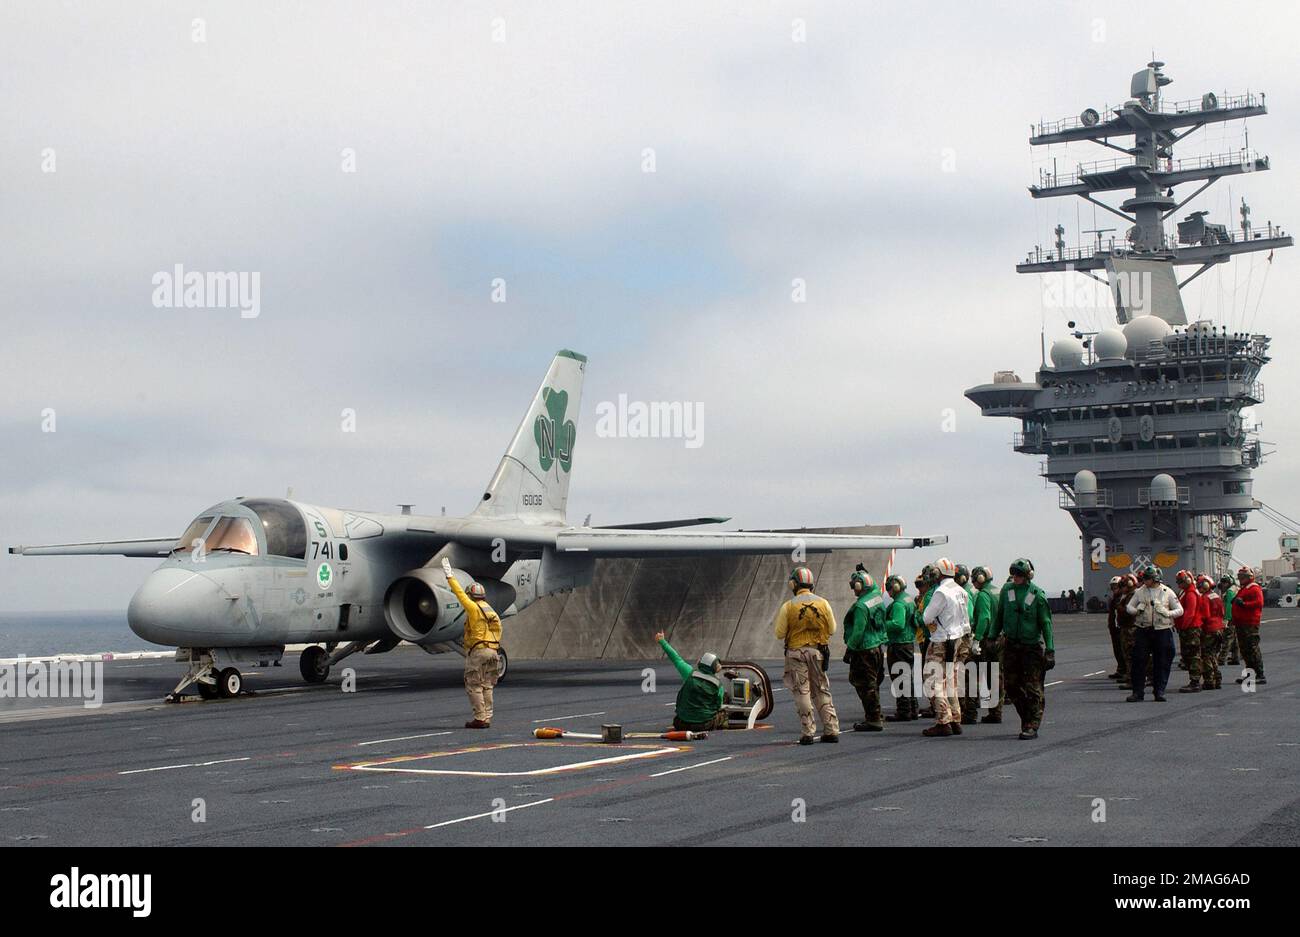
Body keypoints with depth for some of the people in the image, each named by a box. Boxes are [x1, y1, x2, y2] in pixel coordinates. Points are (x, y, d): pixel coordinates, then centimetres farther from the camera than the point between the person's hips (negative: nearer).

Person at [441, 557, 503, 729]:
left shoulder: (473, 608, -8)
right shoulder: (491, 611, 13)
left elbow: (460, 594, -6)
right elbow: (498, 630, 12)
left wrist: (449, 576, 2)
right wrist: (494, 652, 16)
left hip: (477, 651, -8)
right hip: (492, 651, 8)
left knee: (473, 686, -2)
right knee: (486, 687, 10)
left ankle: (480, 719, -6)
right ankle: (487, 719, 10)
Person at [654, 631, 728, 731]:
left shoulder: (690, 673, -10)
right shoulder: (718, 684, -9)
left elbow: (676, 659, 0)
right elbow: (718, 706, 2)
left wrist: (662, 641, 12)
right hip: (706, 724, 0)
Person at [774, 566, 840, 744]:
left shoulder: (788, 606, -8)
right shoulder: (823, 603, 0)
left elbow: (780, 633, -5)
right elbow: (832, 629, 7)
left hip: (796, 652, -3)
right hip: (818, 651, 3)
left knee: (802, 693, 2)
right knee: (822, 691, 13)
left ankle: (807, 732, 0)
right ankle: (831, 730, 12)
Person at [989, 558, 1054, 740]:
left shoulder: (1038, 595, -7)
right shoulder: (1007, 590, 4)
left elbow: (1046, 622, -5)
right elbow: (999, 615, 15)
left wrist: (1050, 649, -9)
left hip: (1032, 646, -4)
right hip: (1011, 645, 4)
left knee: (1032, 688, -5)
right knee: (1012, 686, 6)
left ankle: (1032, 726, -2)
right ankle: (1027, 717, 23)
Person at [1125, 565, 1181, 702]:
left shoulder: (1167, 592, 1)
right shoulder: (1140, 592, 6)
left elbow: (1180, 610, 4)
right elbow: (1129, 607, 12)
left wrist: (1167, 613, -15)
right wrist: (1137, 610, -10)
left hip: (1162, 630, -1)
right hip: (1143, 630, 1)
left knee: (1161, 663, 2)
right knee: (1139, 661, -3)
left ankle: (1159, 691, 11)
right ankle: (1137, 692, 3)